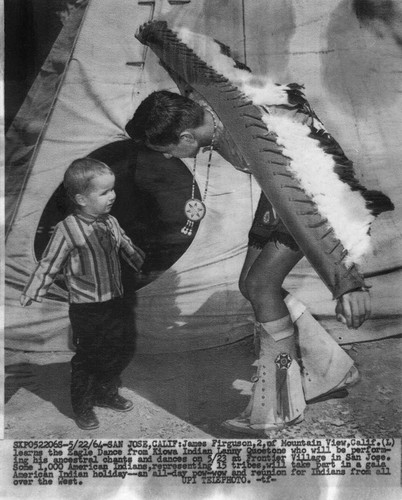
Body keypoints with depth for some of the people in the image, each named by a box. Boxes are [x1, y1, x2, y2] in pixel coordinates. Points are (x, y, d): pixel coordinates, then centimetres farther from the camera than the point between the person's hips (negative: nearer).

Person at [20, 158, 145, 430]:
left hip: (116, 303, 6)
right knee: (87, 358, 8)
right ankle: (83, 407, 31)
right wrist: (29, 300, -10)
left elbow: (130, 250, 16)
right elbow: (48, 267, -10)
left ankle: (106, 392, 42)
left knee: (122, 351, 17)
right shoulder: (68, 229, -17)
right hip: (86, 310, -6)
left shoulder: (111, 223, 1)